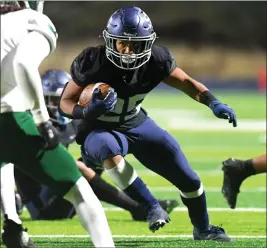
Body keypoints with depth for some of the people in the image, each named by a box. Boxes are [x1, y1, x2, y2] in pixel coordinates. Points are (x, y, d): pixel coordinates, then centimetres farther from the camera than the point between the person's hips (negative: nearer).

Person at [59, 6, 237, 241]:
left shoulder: (155, 59, -19)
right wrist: (88, 112, -39)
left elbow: (186, 82, -5)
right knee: (109, 149, -42)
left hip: (137, 124, 4)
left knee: (188, 179, 6)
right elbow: (66, 102, -17)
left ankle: (202, 229, 36)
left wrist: (213, 103, -23)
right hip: (101, 131, -4)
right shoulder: (93, 62, -28)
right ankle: (151, 206, -27)